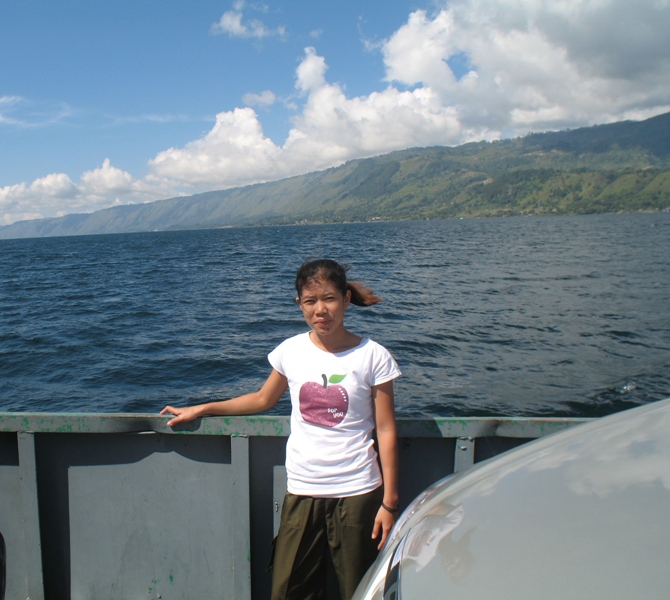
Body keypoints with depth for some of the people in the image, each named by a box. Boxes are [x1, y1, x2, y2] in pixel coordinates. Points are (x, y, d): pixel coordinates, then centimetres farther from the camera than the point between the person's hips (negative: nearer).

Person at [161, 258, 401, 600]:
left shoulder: (373, 357, -7)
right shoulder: (291, 351, 0)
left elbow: (385, 431, -3)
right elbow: (263, 399, 16)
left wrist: (389, 501, -3)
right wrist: (200, 410, 16)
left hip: (356, 494, -2)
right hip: (302, 492, 2)